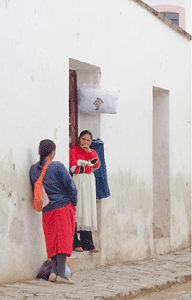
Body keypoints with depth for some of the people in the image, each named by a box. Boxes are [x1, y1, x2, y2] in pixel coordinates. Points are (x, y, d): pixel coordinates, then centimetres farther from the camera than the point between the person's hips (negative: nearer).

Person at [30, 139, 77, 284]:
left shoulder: (34, 169, 5)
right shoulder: (57, 167, -12)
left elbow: (34, 188, 14)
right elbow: (70, 186, -10)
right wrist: (74, 203, 4)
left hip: (47, 211, 5)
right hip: (63, 207, -5)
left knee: (53, 241, 12)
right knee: (63, 239, -5)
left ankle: (54, 271, 6)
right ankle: (61, 274, -8)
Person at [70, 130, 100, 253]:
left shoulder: (92, 152, 16)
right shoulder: (73, 151, 1)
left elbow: (96, 165, -2)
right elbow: (74, 168, -9)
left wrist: (89, 151, -9)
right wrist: (89, 168, -5)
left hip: (89, 183, 5)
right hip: (78, 182, -5)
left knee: (88, 211, 2)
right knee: (77, 211, -9)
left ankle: (87, 243, 3)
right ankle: (75, 243, -7)